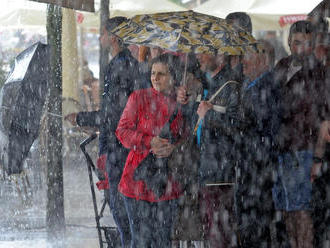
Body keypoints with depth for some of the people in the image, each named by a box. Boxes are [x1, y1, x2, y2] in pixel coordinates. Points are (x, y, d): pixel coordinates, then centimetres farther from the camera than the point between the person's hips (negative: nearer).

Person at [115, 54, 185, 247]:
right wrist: (150, 142, -18)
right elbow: (122, 131, -2)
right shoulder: (139, 98, 1)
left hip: (168, 182, 2)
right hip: (139, 179, -2)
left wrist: (173, 148, -15)